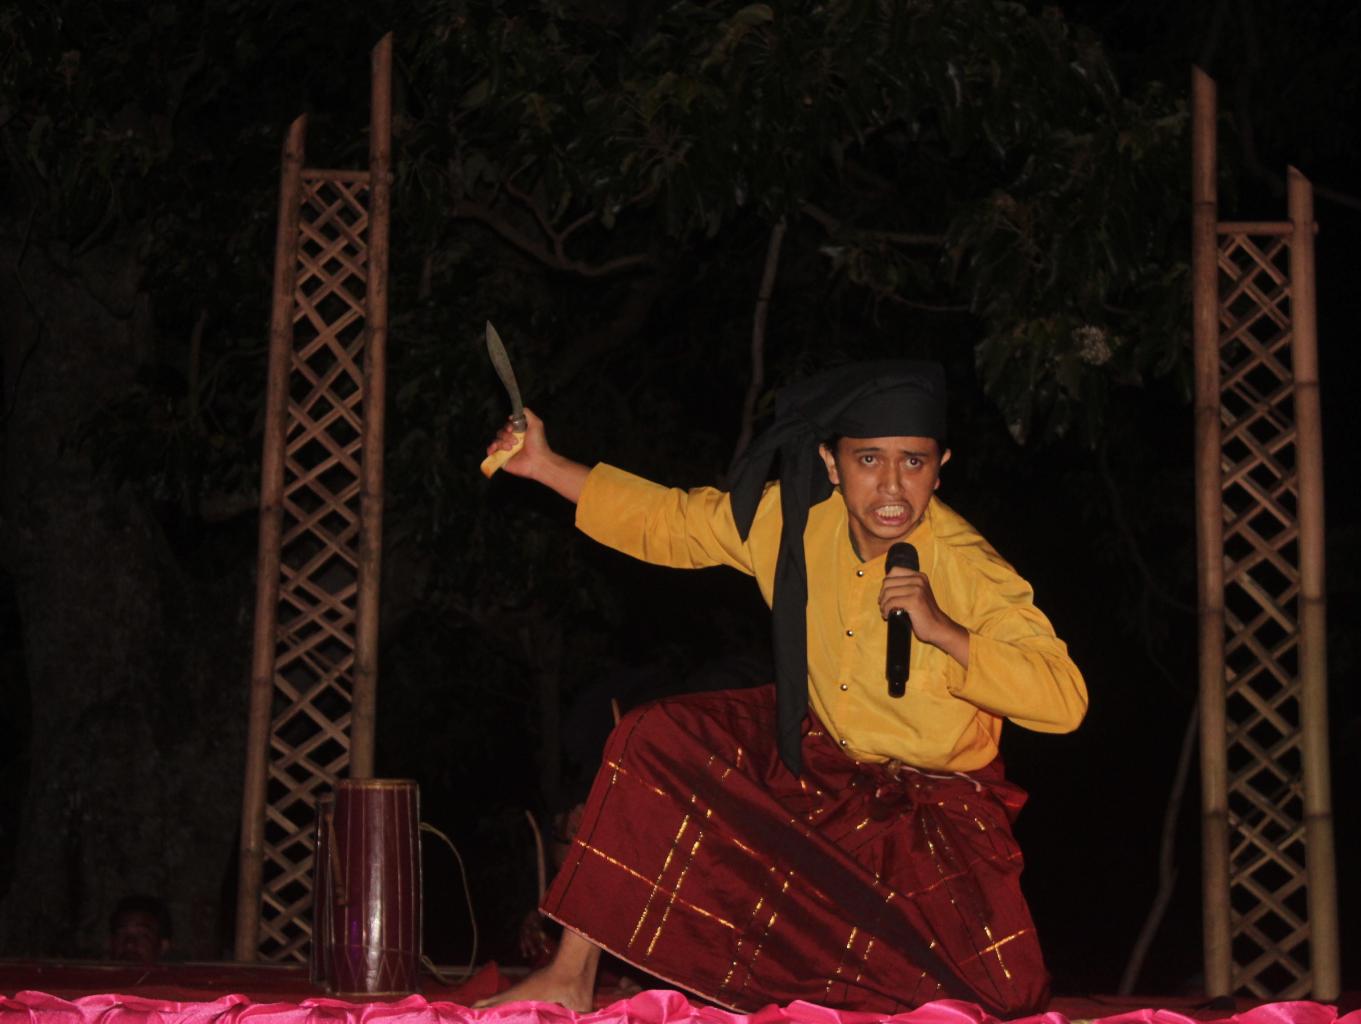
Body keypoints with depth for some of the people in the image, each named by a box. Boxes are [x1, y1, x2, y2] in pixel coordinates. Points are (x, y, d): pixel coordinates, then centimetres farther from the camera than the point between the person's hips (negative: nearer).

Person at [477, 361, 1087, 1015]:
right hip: (808, 753, 4)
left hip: (931, 804, -4)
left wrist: (942, 631, -42)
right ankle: (572, 978, -2)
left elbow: (1065, 701, -34)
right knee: (651, 742, -10)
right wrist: (545, 466, 0)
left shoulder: (971, 574, -27)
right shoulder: (796, 519, -12)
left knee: (1006, 993, -22)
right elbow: (669, 522, 3)